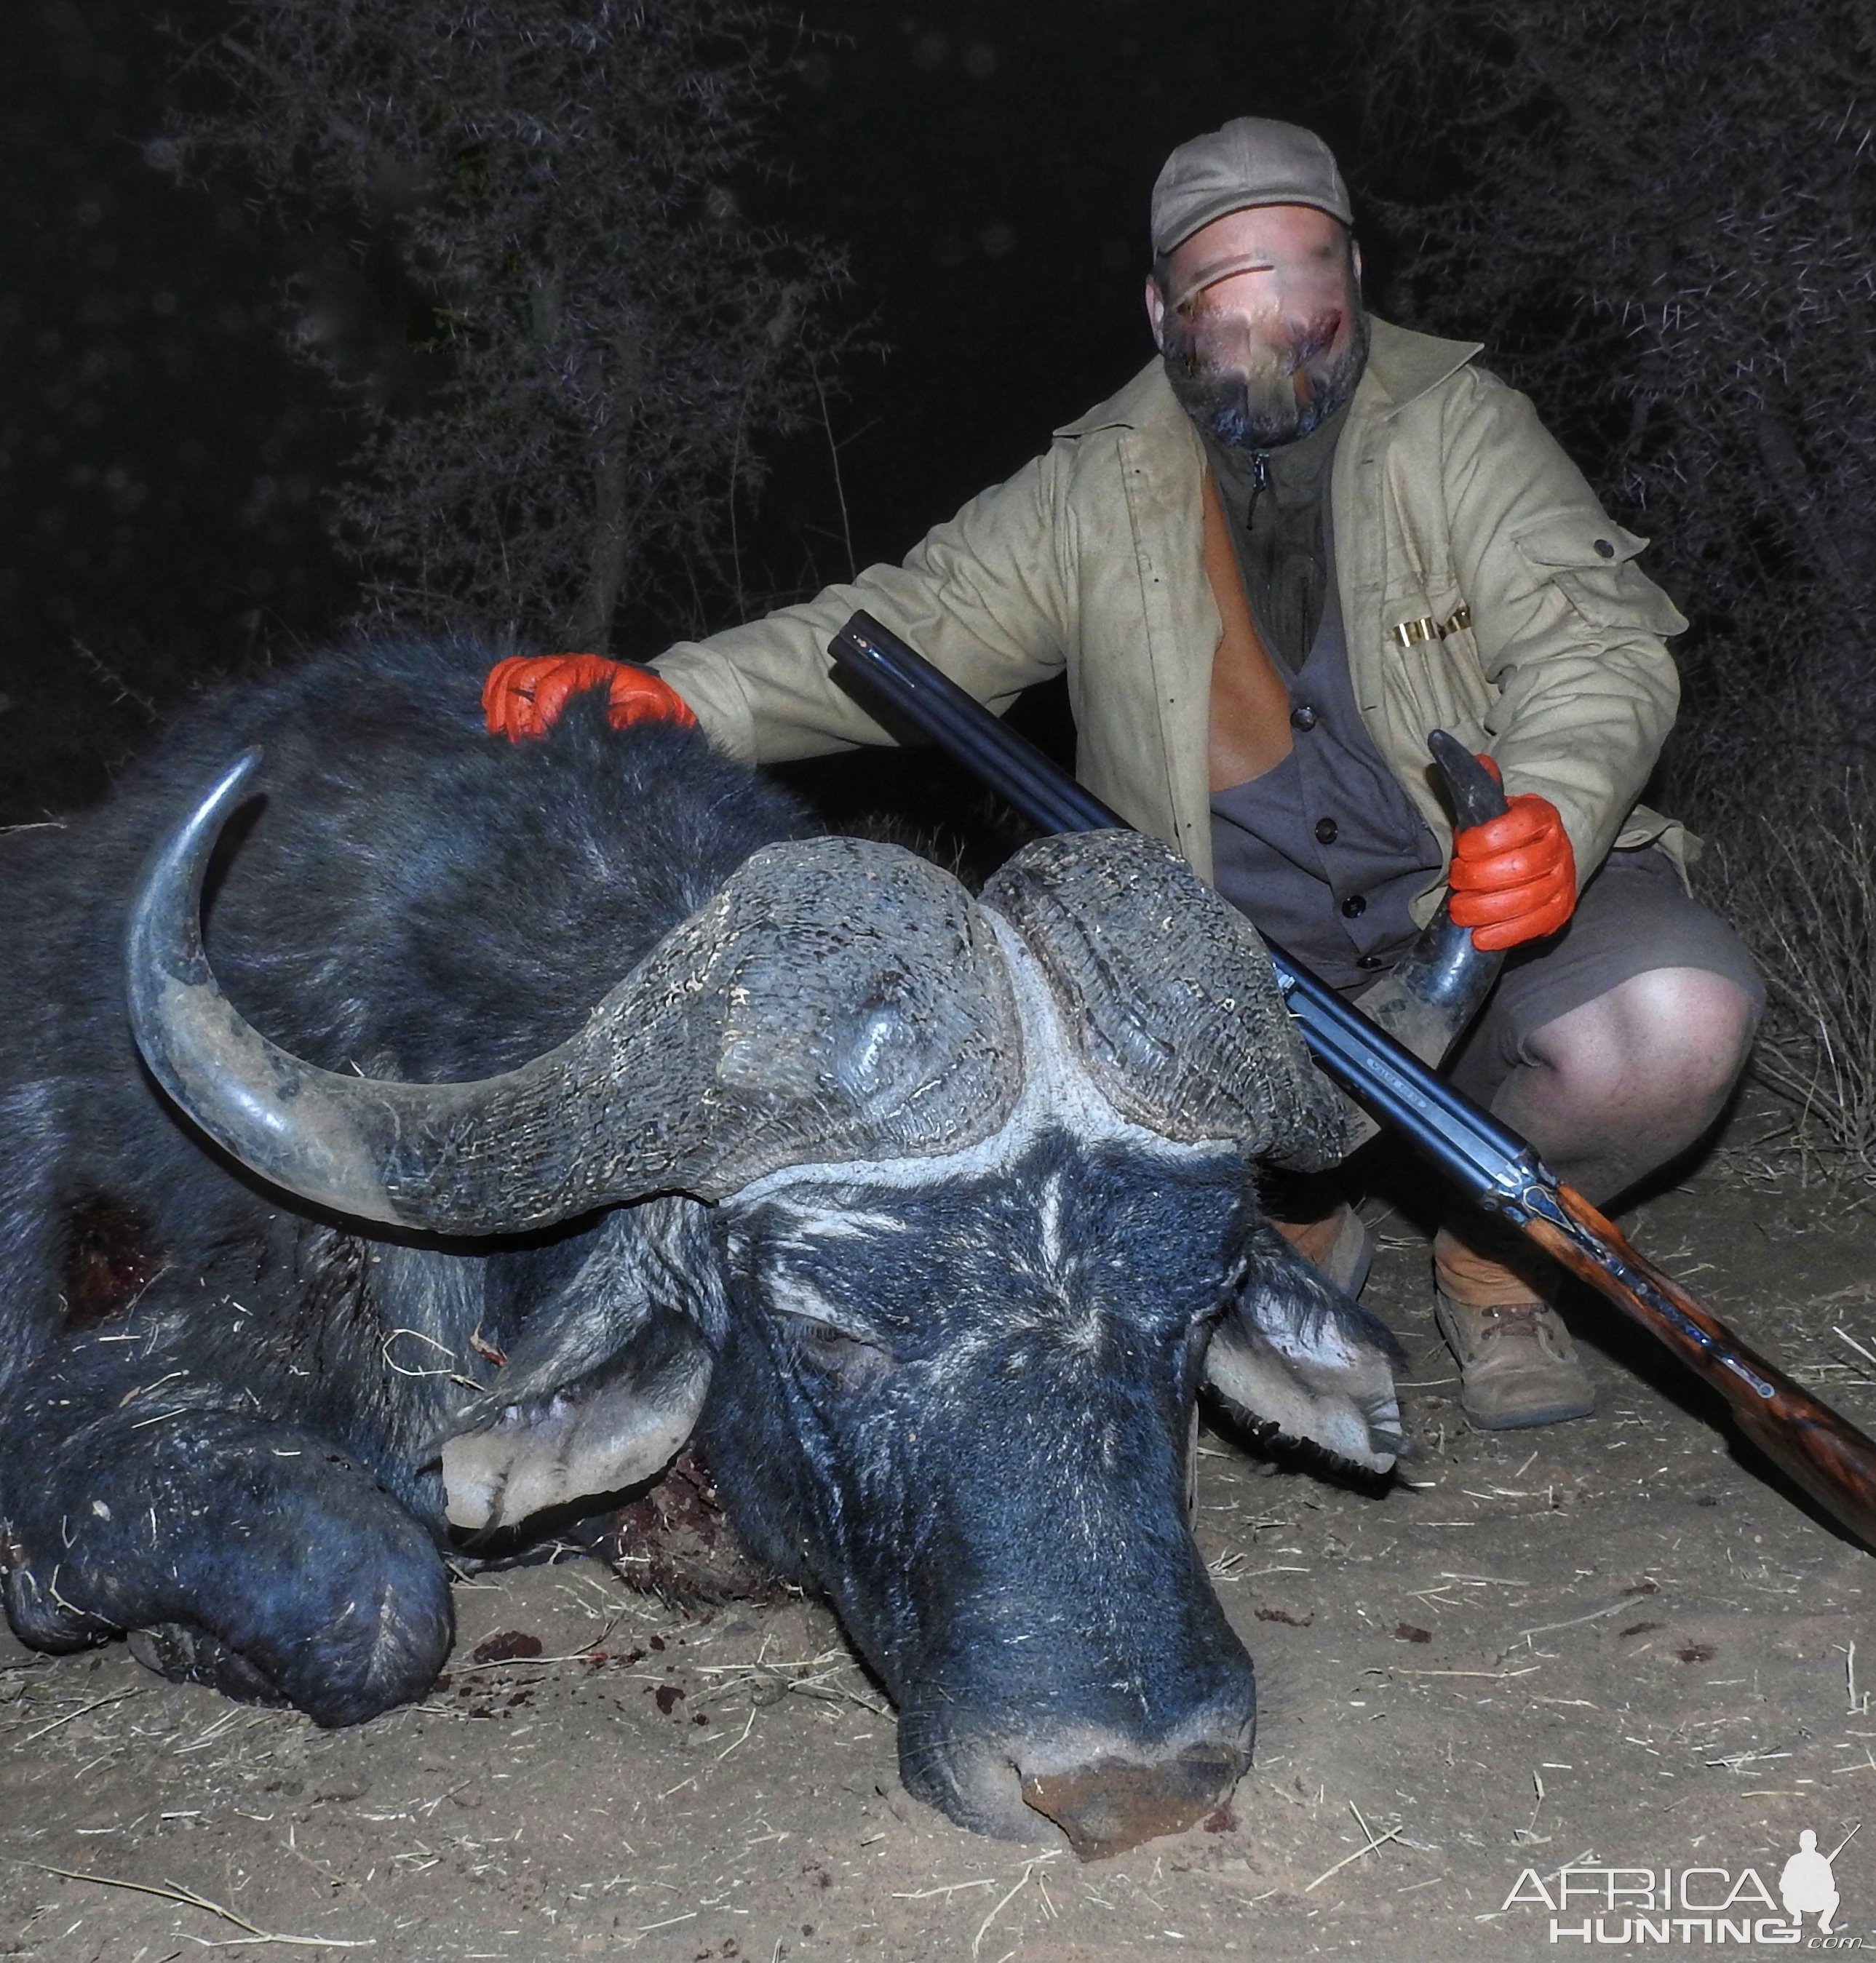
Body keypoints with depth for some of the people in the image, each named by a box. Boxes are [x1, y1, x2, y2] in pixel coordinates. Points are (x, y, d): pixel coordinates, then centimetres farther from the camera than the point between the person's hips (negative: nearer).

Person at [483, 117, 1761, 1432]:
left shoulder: (1457, 426, -3)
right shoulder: (1098, 493, 2)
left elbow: (1603, 635, -14)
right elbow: (912, 627, -4)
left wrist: (1557, 810, -37)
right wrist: (673, 696, -21)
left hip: (1496, 925, -1)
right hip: (1234, 978, 1)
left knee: (1678, 1018, -31)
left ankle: (1496, 1252, 5)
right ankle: (1296, 1243, 11)